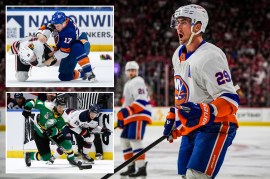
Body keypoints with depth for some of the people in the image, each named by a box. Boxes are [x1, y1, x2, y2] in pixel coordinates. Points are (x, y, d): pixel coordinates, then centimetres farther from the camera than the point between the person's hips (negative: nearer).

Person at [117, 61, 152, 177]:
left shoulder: (137, 82, -9)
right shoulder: (128, 84, 23)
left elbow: (141, 100, -22)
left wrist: (130, 110, -30)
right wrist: (122, 117, 25)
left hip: (140, 115, -11)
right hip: (132, 116, 11)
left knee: (135, 140, -18)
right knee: (124, 139, 14)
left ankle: (141, 168, -23)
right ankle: (131, 167, 19)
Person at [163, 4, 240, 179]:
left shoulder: (210, 57, -19)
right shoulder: (178, 55, 11)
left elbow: (231, 99, -23)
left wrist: (206, 112, -37)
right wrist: (174, 116, 23)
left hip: (215, 127, -9)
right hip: (190, 128, 9)